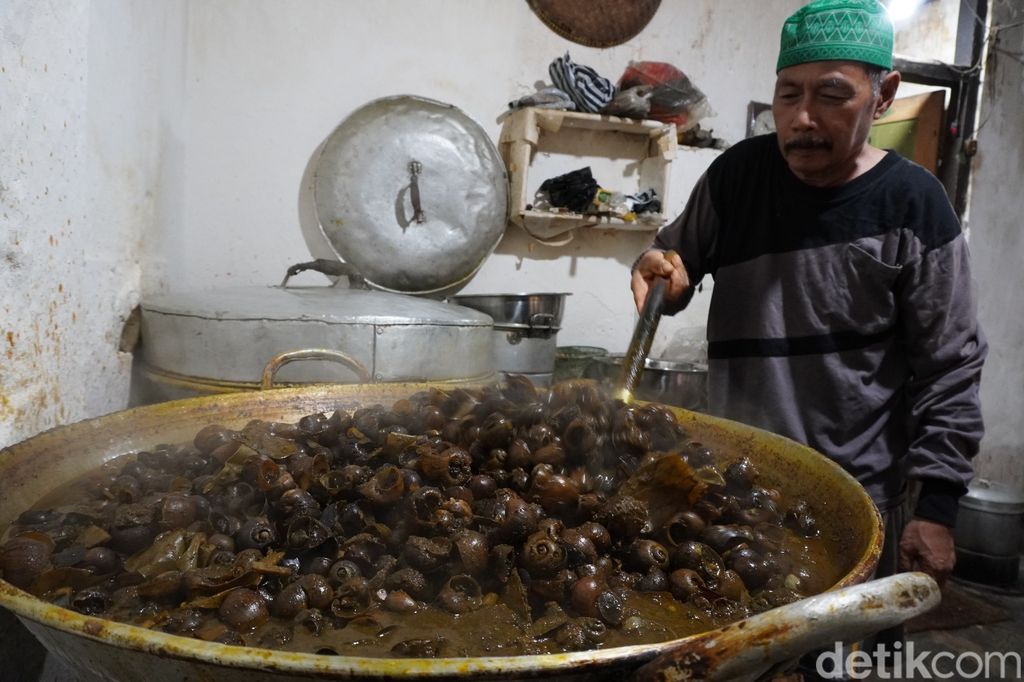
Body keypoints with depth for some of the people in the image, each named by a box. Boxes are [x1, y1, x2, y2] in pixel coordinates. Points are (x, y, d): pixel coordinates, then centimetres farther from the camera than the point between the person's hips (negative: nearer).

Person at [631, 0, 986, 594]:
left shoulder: (912, 205, -11)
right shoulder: (737, 174, -2)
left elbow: (950, 369, -8)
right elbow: (677, 260, 13)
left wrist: (938, 505, -10)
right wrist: (661, 269, -11)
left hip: (857, 501, -3)